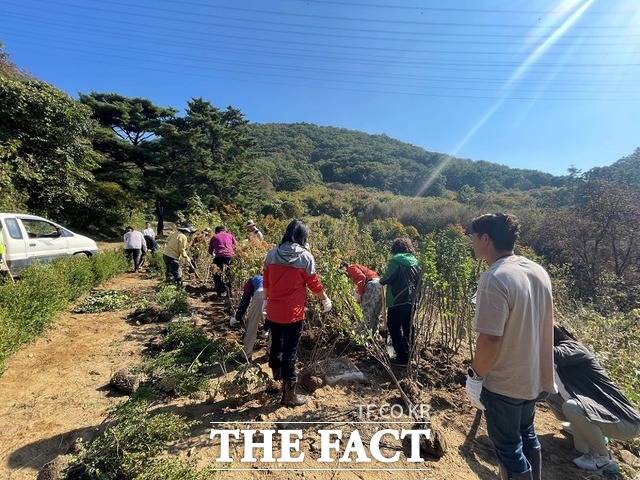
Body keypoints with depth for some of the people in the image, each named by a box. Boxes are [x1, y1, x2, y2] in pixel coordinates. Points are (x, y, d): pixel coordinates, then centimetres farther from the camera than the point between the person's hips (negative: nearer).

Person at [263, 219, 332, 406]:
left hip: (273, 311, 5)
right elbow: (314, 284, -4)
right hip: (293, 313, -5)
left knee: (275, 344, 25)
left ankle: (276, 375, 49)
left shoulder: (272, 254, -1)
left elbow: (266, 282, 9)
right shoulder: (305, 257, -12)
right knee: (290, 352, 4)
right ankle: (289, 394, 16)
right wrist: (326, 300, 13)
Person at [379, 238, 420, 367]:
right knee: (407, 329, 18)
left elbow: (387, 278, -16)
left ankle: (402, 358, 7)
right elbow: (418, 282, 11)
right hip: (411, 302, 7)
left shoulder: (396, 261, -11)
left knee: (394, 329, 5)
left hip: (397, 302, -7)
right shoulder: (415, 262, 8)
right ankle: (408, 355, 27)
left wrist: (381, 281, 5)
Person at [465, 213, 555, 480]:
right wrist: (543, 369, 20)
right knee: (527, 434, 28)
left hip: (504, 383, -8)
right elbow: (545, 323, 9)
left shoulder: (494, 279, -28)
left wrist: (476, 375, -13)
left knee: (508, 447, 12)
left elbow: (489, 339, -29)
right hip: (535, 376, 8)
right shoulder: (538, 271, -2)